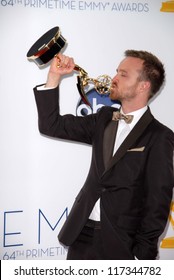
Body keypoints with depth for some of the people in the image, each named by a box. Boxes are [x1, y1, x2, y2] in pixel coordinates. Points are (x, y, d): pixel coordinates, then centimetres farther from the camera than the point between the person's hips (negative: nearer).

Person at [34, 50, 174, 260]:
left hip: (120, 243, -5)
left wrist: (143, 255, -11)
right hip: (82, 234, 5)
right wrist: (54, 76, 1)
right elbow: (51, 125, 10)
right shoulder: (104, 119, 9)